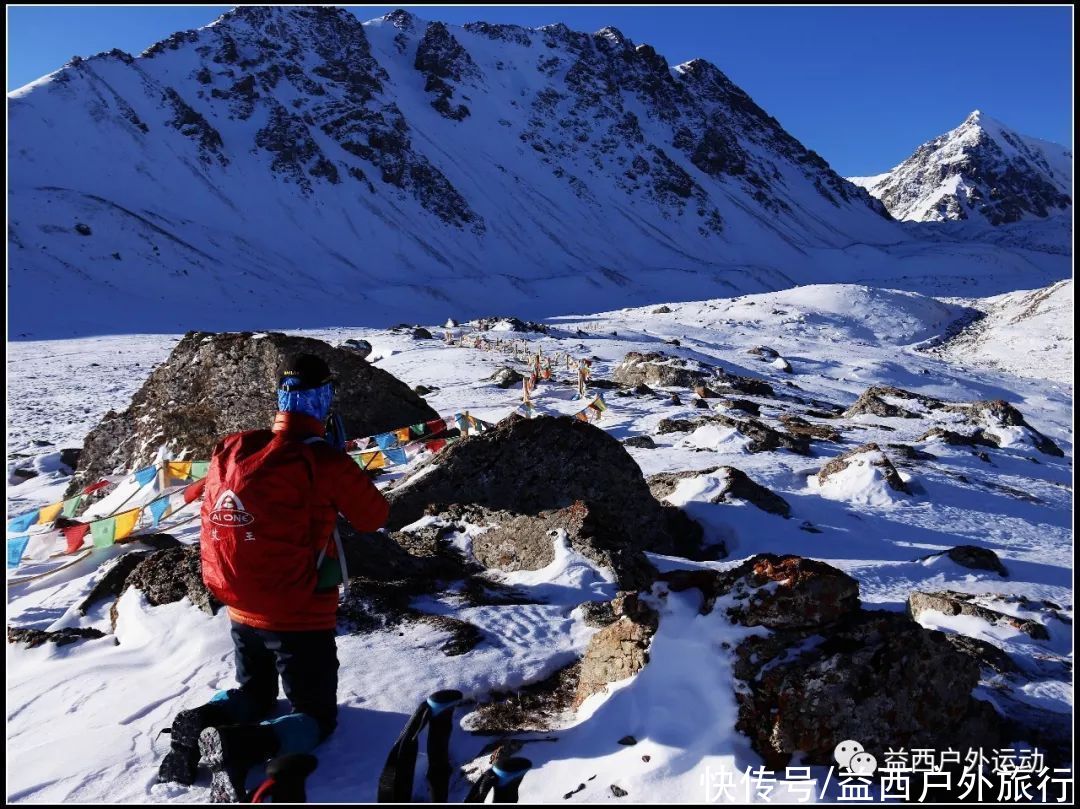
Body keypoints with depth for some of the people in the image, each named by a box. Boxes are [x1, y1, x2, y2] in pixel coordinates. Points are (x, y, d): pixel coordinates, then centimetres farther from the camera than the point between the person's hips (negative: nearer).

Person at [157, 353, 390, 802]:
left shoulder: (231, 451, -5)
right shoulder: (326, 462, -21)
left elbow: (213, 519, 11)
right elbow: (375, 516, -6)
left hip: (241, 611, 6)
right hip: (300, 619, -5)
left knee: (253, 696, 29)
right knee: (316, 717, 12)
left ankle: (201, 723, 0)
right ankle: (242, 746, -15)